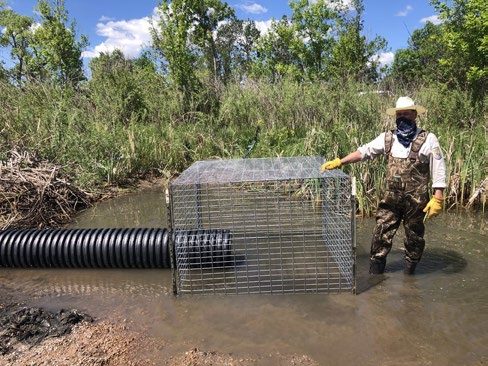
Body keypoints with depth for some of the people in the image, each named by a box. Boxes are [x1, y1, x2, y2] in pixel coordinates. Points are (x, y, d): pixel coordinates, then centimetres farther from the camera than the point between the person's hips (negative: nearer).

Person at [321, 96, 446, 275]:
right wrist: (339, 162, -5)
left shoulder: (428, 139, -6)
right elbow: (364, 151, 4)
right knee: (381, 233, 4)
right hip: (391, 198, 3)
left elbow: (438, 171, -7)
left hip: (416, 200, -2)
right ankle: (375, 268, 19)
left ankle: (410, 268, 33)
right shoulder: (387, 138, 4)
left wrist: (437, 199, -12)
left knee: (414, 236, 12)